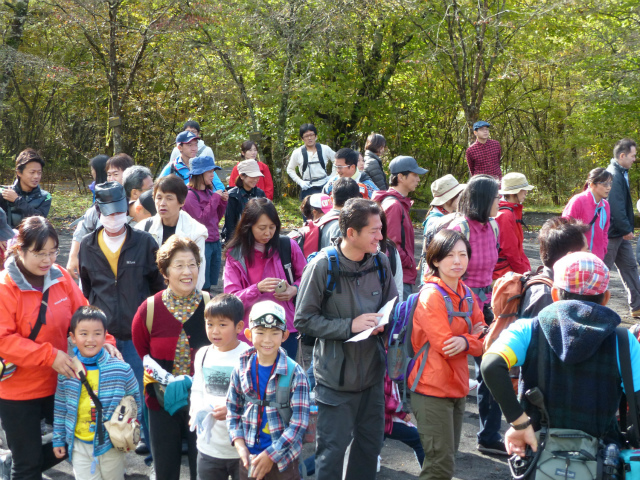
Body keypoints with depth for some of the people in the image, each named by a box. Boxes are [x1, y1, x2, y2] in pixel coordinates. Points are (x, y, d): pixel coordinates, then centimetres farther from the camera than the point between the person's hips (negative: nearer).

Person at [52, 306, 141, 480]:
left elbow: (135, 404, 0)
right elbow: (60, 408, 6)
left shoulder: (122, 370, -11)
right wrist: (58, 440, 10)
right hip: (79, 445, 1)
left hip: (111, 444, -1)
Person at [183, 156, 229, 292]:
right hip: (201, 244, -8)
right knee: (202, 286, -4)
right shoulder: (190, 195, -11)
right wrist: (215, 199, -13)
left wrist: (223, 202, 2)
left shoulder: (209, 193, 12)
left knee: (210, 284, 12)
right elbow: (201, 218, -18)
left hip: (215, 242, 8)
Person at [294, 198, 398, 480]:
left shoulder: (380, 262, -2)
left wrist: (382, 322, -11)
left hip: (372, 370, 5)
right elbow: (303, 320, -13)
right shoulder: (322, 266, -16)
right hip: (336, 375, -5)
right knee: (332, 449, 3)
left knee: (370, 443, 18)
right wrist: (350, 326, -21)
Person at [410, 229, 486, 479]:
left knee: (446, 458, 17)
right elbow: (445, 347, -19)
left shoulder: (466, 294, 7)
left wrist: (464, 342, -18)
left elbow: (484, 342, 3)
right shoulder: (431, 296, -16)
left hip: (457, 388, 8)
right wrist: (473, 337, -4)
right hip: (433, 391, -8)